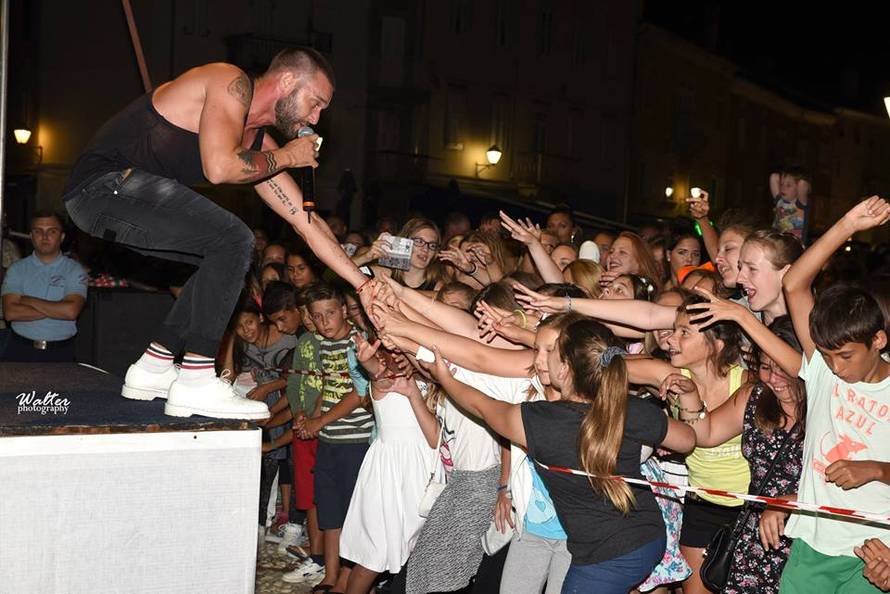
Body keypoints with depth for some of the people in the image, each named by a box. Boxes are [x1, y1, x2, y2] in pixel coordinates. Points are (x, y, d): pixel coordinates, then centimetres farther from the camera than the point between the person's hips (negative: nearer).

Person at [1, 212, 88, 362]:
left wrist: (29, 301, -6)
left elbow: (71, 311, -12)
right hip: (19, 349, 1)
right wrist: (56, 310, -9)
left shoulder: (75, 270, 3)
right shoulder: (17, 269, 7)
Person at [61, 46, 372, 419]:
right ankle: (195, 384, -15)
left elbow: (308, 223, 15)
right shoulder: (232, 83, -10)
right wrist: (286, 157, -9)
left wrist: (365, 286, 11)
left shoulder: (259, 144, 14)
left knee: (227, 259, 16)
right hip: (104, 182, -10)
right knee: (233, 241, -18)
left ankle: (153, 366, 17)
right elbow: (220, 167, -27)